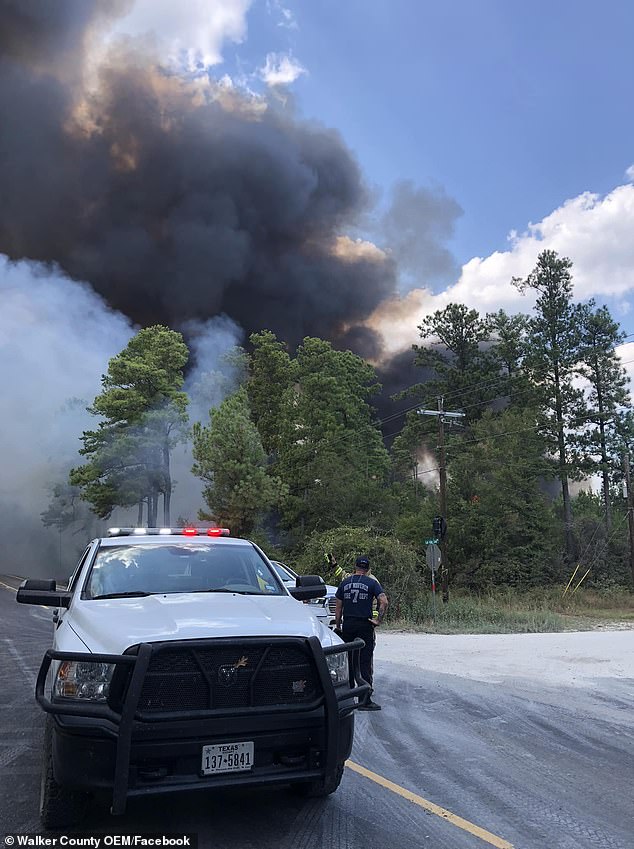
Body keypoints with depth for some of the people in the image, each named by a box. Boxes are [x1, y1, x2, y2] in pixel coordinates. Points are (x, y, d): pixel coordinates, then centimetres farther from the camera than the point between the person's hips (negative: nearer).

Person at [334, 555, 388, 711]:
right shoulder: (372, 583, -1)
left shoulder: (344, 583, 8)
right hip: (365, 625, -3)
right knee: (364, 662, -2)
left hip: (348, 625, 3)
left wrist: (337, 626, 15)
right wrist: (378, 620, -8)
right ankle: (365, 700, -2)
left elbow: (338, 607, 9)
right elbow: (384, 602, -13)